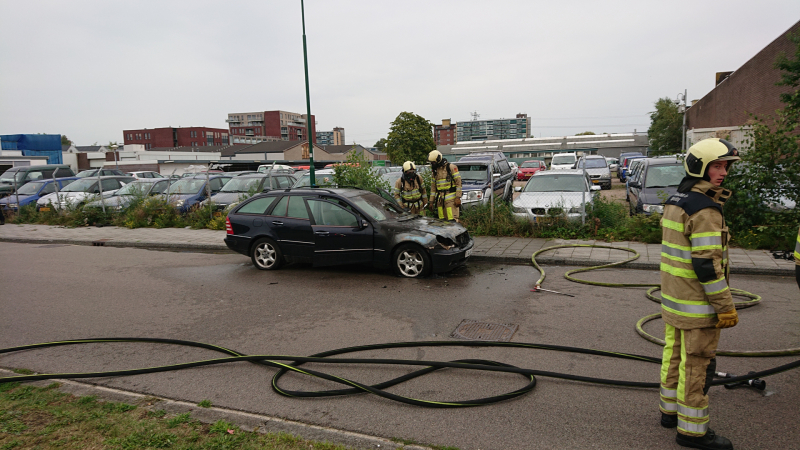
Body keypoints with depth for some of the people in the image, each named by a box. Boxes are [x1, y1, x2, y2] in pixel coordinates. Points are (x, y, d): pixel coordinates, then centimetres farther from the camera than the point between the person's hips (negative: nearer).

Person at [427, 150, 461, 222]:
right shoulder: (435, 171, 16)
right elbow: (433, 187, 19)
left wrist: (458, 198, -13)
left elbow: (458, 182, -6)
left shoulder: (451, 167, -2)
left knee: (452, 220, -11)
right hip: (440, 200, 6)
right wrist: (431, 201, 14)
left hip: (451, 199, -6)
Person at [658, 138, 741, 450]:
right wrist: (725, 306, -17)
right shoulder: (705, 208, -20)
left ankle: (670, 411, 33)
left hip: (672, 296, 9)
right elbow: (707, 263, -23)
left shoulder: (675, 201, 10)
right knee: (697, 364, 2)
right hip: (696, 303, -9)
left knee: (675, 355, 19)